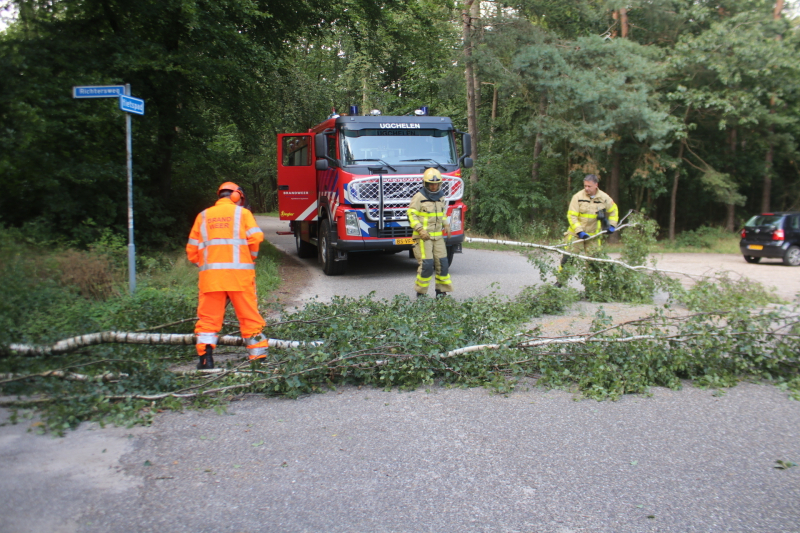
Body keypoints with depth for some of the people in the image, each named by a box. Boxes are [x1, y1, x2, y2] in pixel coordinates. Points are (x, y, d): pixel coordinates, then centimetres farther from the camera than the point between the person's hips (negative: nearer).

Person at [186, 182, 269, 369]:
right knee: (249, 315, 3)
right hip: (239, 273, -2)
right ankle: (258, 355, 5)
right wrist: (250, 259, 12)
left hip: (210, 275, 2)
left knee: (208, 317, 6)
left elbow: (192, 250, 13)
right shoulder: (242, 213, 9)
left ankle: (204, 353, -4)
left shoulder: (203, 216, 17)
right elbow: (256, 237, -4)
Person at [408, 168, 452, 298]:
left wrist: (446, 225, 10)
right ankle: (421, 292, 2)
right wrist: (420, 229, -17)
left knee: (442, 263, 2)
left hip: (438, 236, 6)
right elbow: (412, 215, -7)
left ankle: (442, 291, 14)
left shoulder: (441, 197, 13)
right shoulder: (419, 197, -6)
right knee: (427, 264, -12)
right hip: (423, 237, -6)